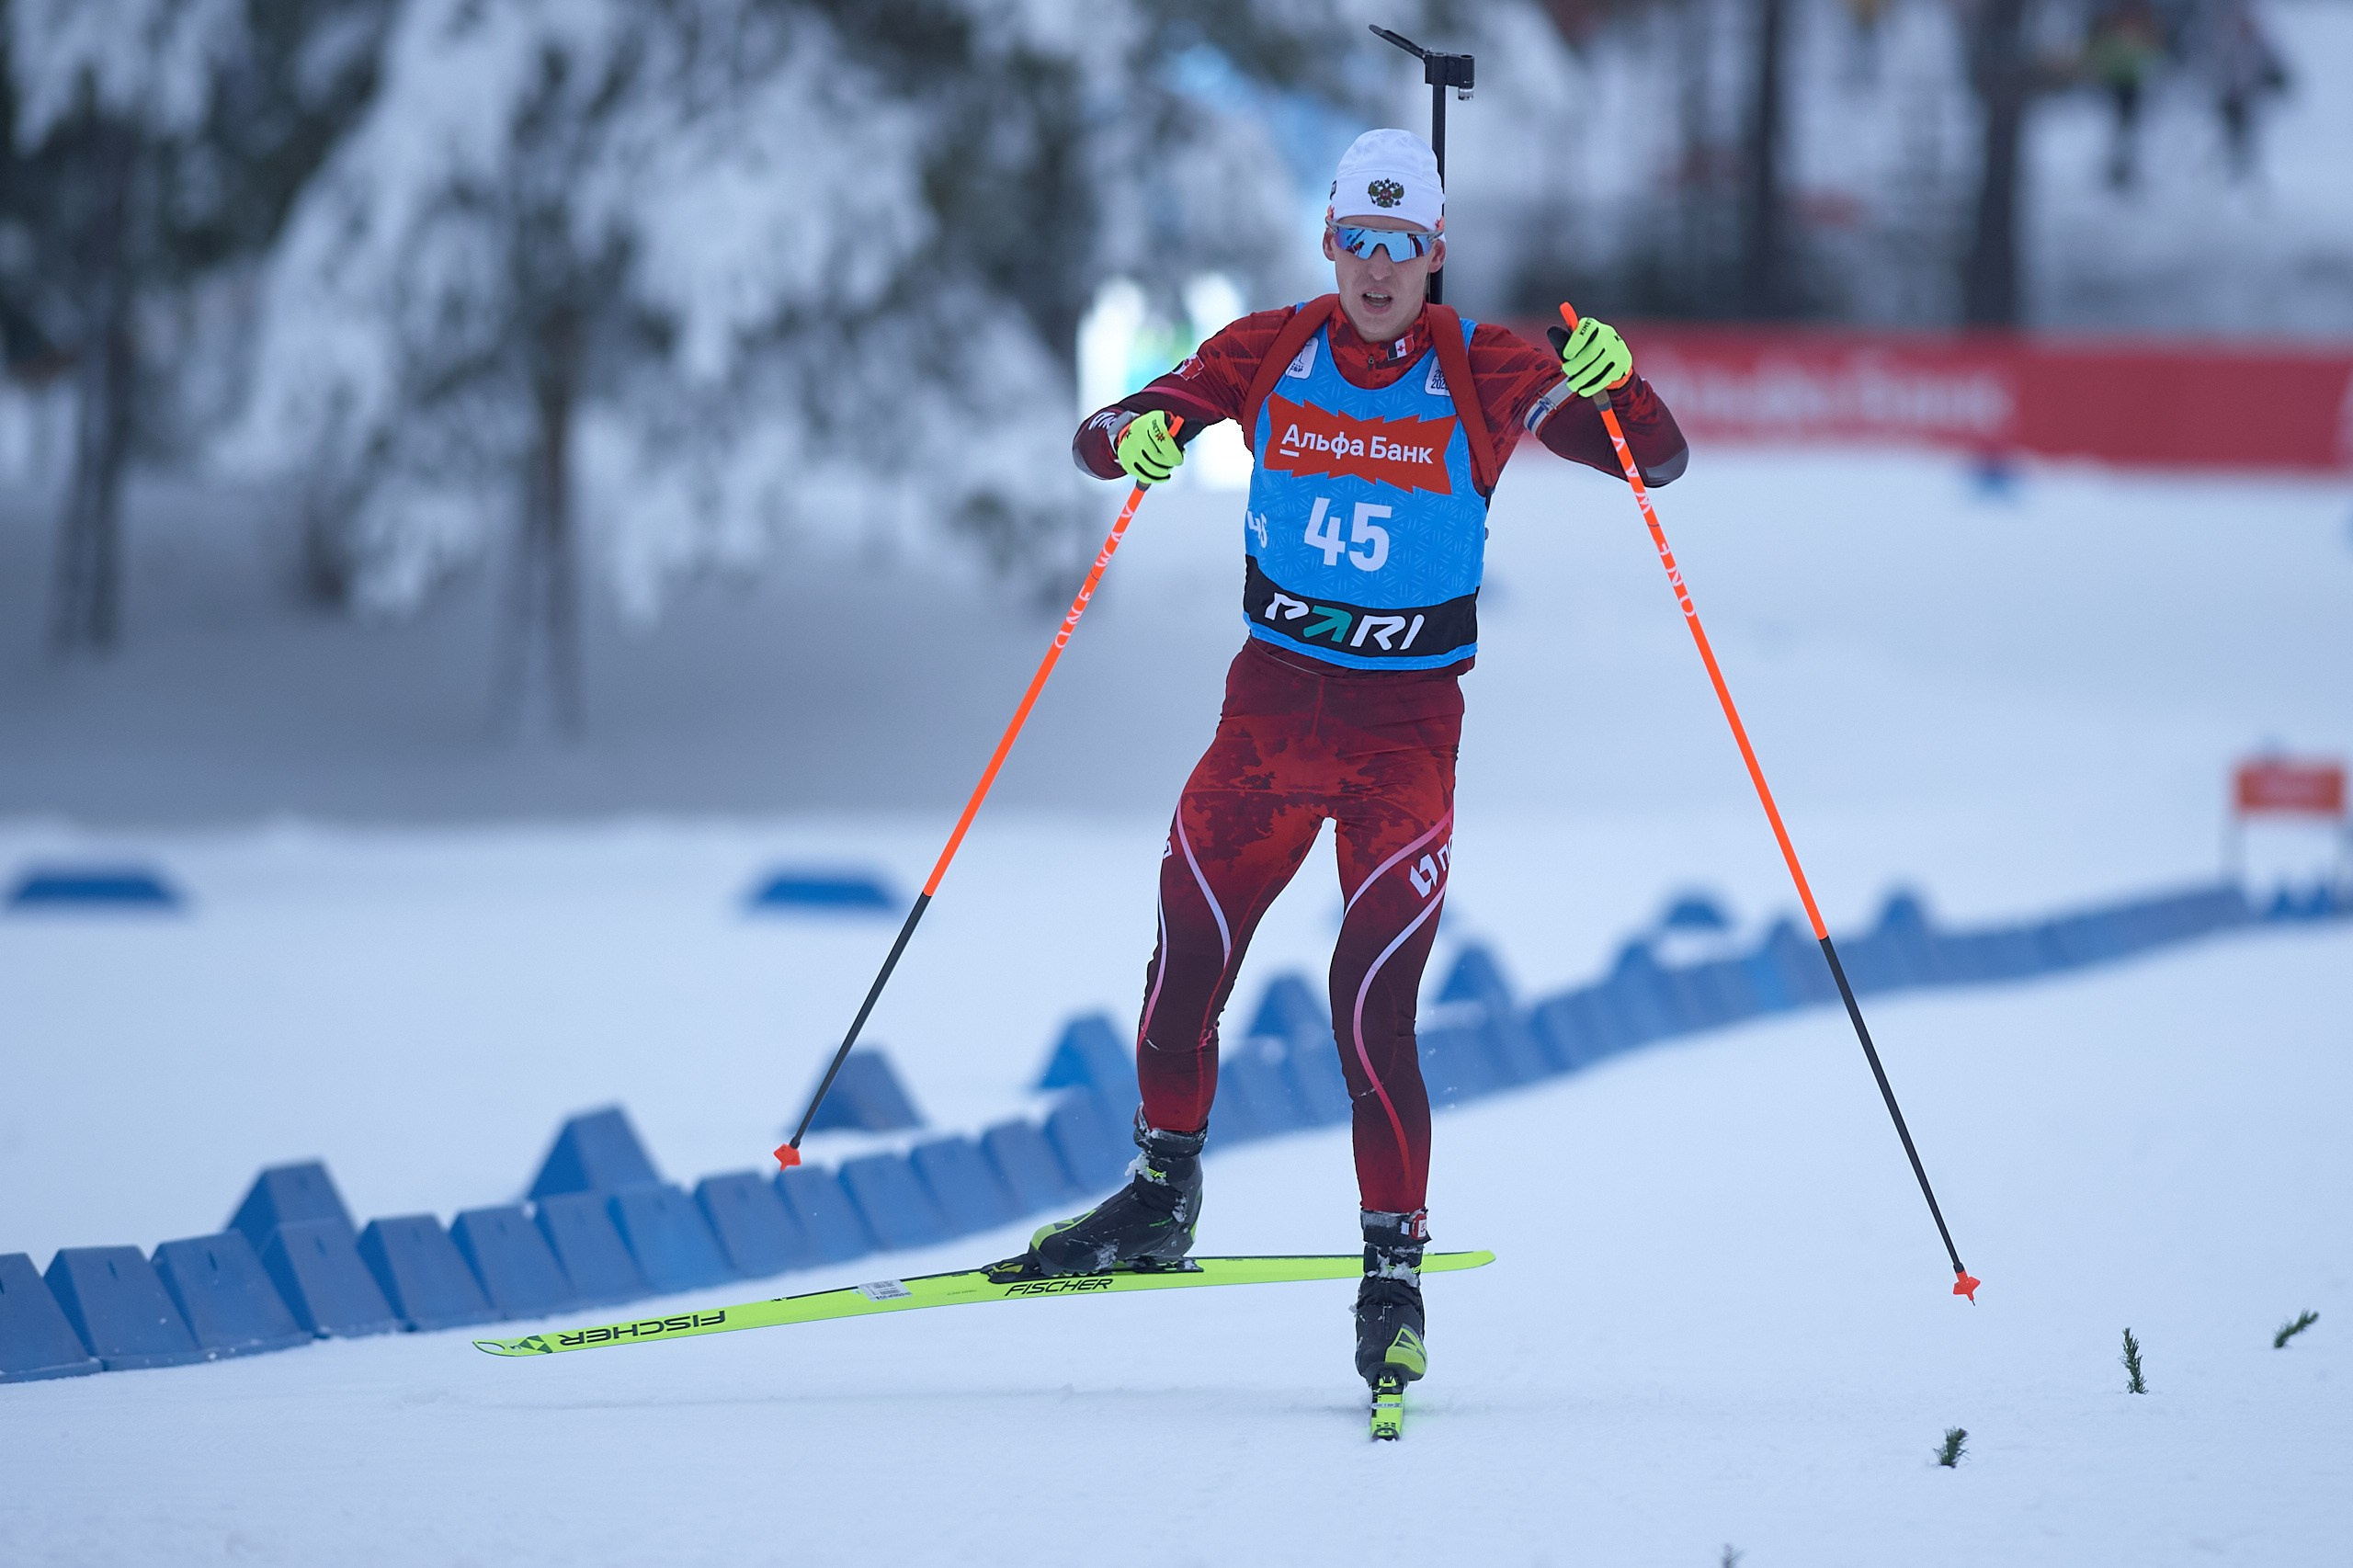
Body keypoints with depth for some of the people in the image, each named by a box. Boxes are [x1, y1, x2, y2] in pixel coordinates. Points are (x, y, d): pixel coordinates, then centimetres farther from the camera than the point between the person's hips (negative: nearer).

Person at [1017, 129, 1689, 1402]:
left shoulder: (1481, 375, -6)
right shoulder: (1273, 352, 1)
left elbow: (1657, 459, -8)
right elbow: (1110, 431, 0)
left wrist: (1612, 388, -30)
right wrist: (1136, 440, -25)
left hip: (1406, 722, -3)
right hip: (1272, 698, 3)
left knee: (1373, 1003, -12)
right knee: (1188, 960, 3)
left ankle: (1395, 1266, -2)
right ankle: (1162, 1194, 25)